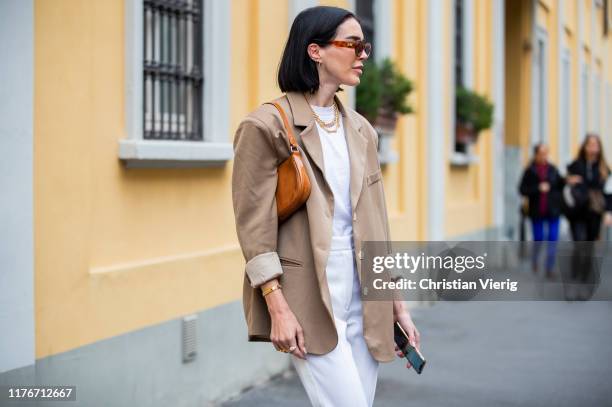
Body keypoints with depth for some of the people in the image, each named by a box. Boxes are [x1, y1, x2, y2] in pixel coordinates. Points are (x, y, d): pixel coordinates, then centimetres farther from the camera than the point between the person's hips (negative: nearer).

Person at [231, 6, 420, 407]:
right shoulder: (267, 126, -6)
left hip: (363, 300, 7)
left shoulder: (361, 129, 14)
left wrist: (398, 305, 13)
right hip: (309, 299, -7)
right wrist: (278, 307, -16)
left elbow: (375, 224, 16)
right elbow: (254, 223, -10)